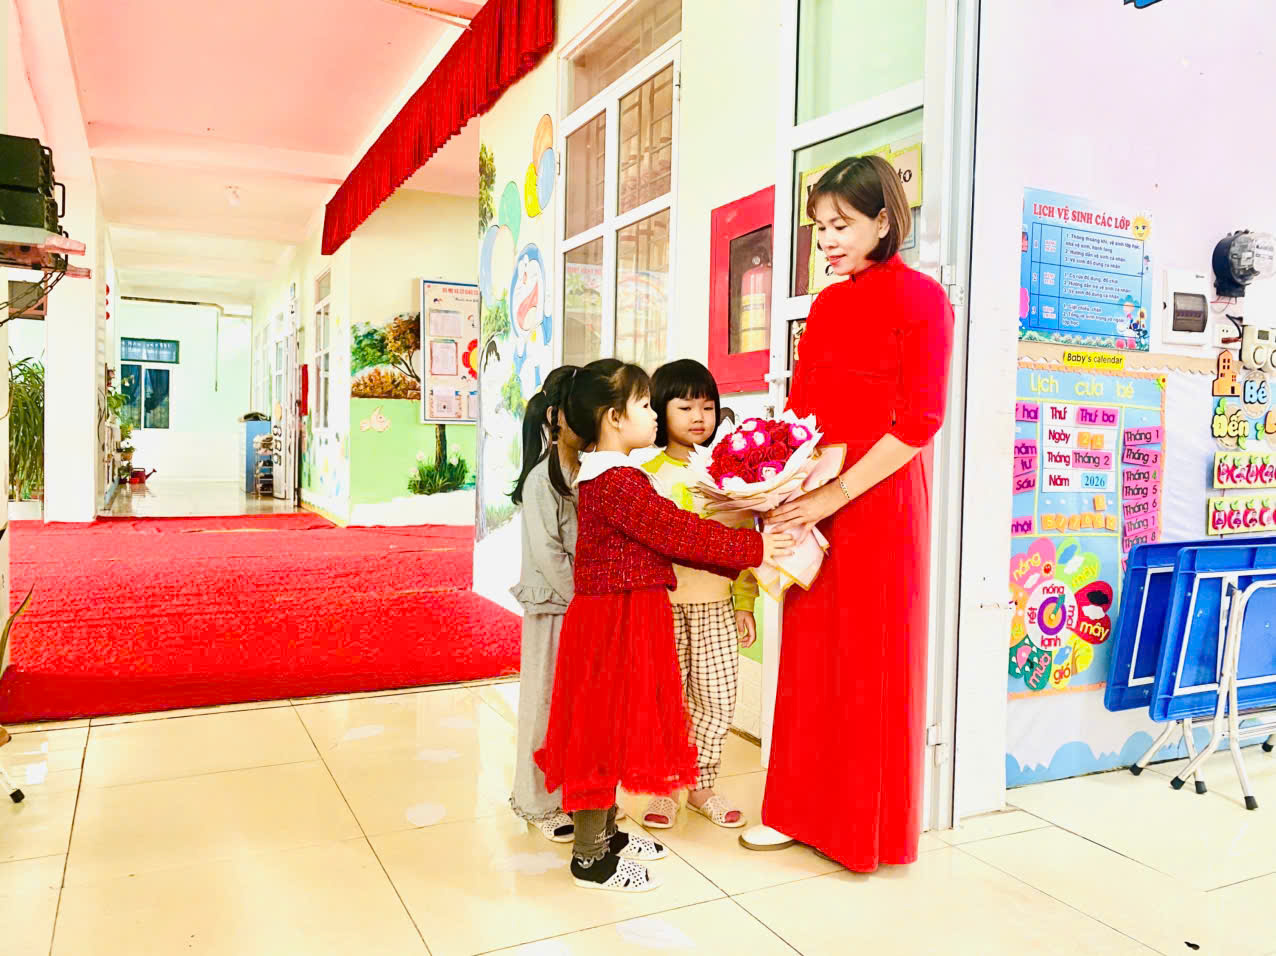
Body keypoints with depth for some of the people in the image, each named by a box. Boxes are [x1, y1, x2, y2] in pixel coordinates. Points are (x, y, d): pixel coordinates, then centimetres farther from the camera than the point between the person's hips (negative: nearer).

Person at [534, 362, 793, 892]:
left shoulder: (608, 477, 14)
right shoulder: (618, 481, -20)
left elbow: (665, 537, 13)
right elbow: (677, 532, -21)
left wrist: (739, 561, 9)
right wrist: (752, 546, -13)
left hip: (618, 619, 10)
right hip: (615, 623, -10)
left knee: (611, 728, 18)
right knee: (603, 729, -1)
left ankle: (605, 832, 32)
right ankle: (589, 858, 12)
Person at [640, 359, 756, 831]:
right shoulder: (648, 473, 0)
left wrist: (745, 603, 4)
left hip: (717, 605, 2)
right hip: (664, 602, -2)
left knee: (718, 699, 5)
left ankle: (701, 784, 25)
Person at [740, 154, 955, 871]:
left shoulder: (921, 297, -7)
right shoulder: (827, 305, 14)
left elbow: (919, 423, -14)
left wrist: (833, 496, -19)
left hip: (879, 497, -6)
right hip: (815, 499, 6)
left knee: (873, 661, 4)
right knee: (812, 652, 11)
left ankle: (872, 827, 21)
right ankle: (804, 809, 25)